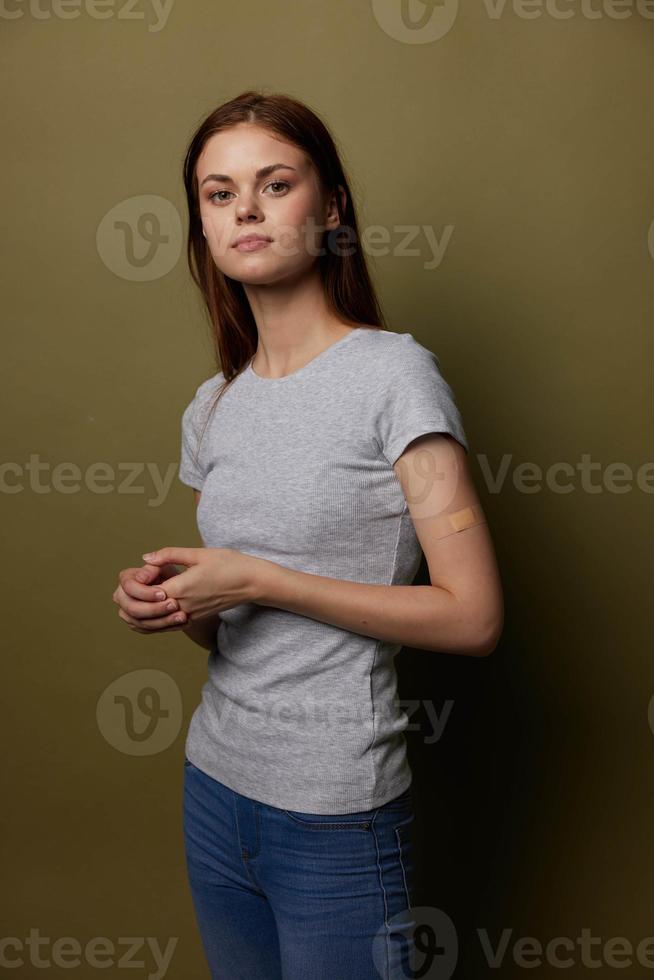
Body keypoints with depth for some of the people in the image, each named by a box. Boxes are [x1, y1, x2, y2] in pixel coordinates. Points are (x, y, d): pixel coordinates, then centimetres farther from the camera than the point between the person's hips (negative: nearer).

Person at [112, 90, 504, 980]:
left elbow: (474, 618, -18)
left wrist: (258, 581, -20)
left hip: (337, 814, -6)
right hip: (215, 783, 6)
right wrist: (170, 602, -8)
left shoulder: (394, 373, -13)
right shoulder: (214, 406, 6)